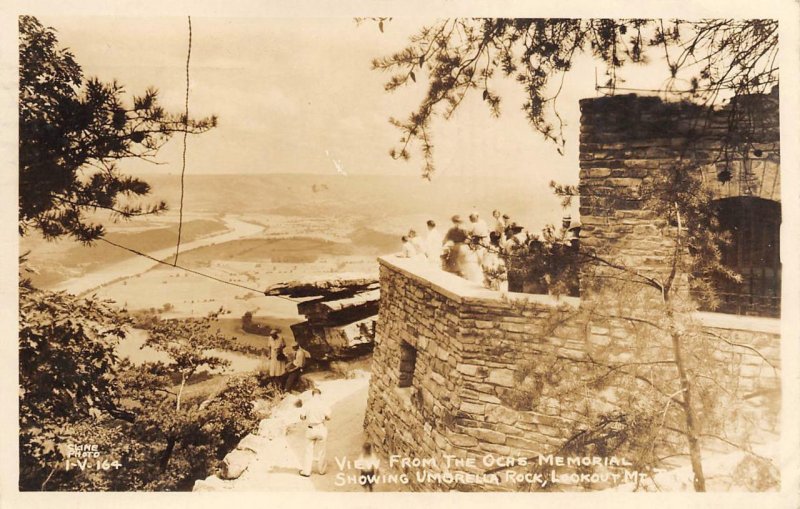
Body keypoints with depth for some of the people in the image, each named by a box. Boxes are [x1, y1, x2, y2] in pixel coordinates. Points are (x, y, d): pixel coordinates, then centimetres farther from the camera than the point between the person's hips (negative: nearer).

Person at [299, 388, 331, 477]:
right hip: (321, 429, -1)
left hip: (310, 429, 1)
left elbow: (302, 417, -6)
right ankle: (321, 470, 24)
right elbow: (328, 417, -10)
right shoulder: (323, 405, -9)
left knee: (309, 451, 11)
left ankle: (306, 471, 11)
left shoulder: (306, 405, -5)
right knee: (321, 451, 13)